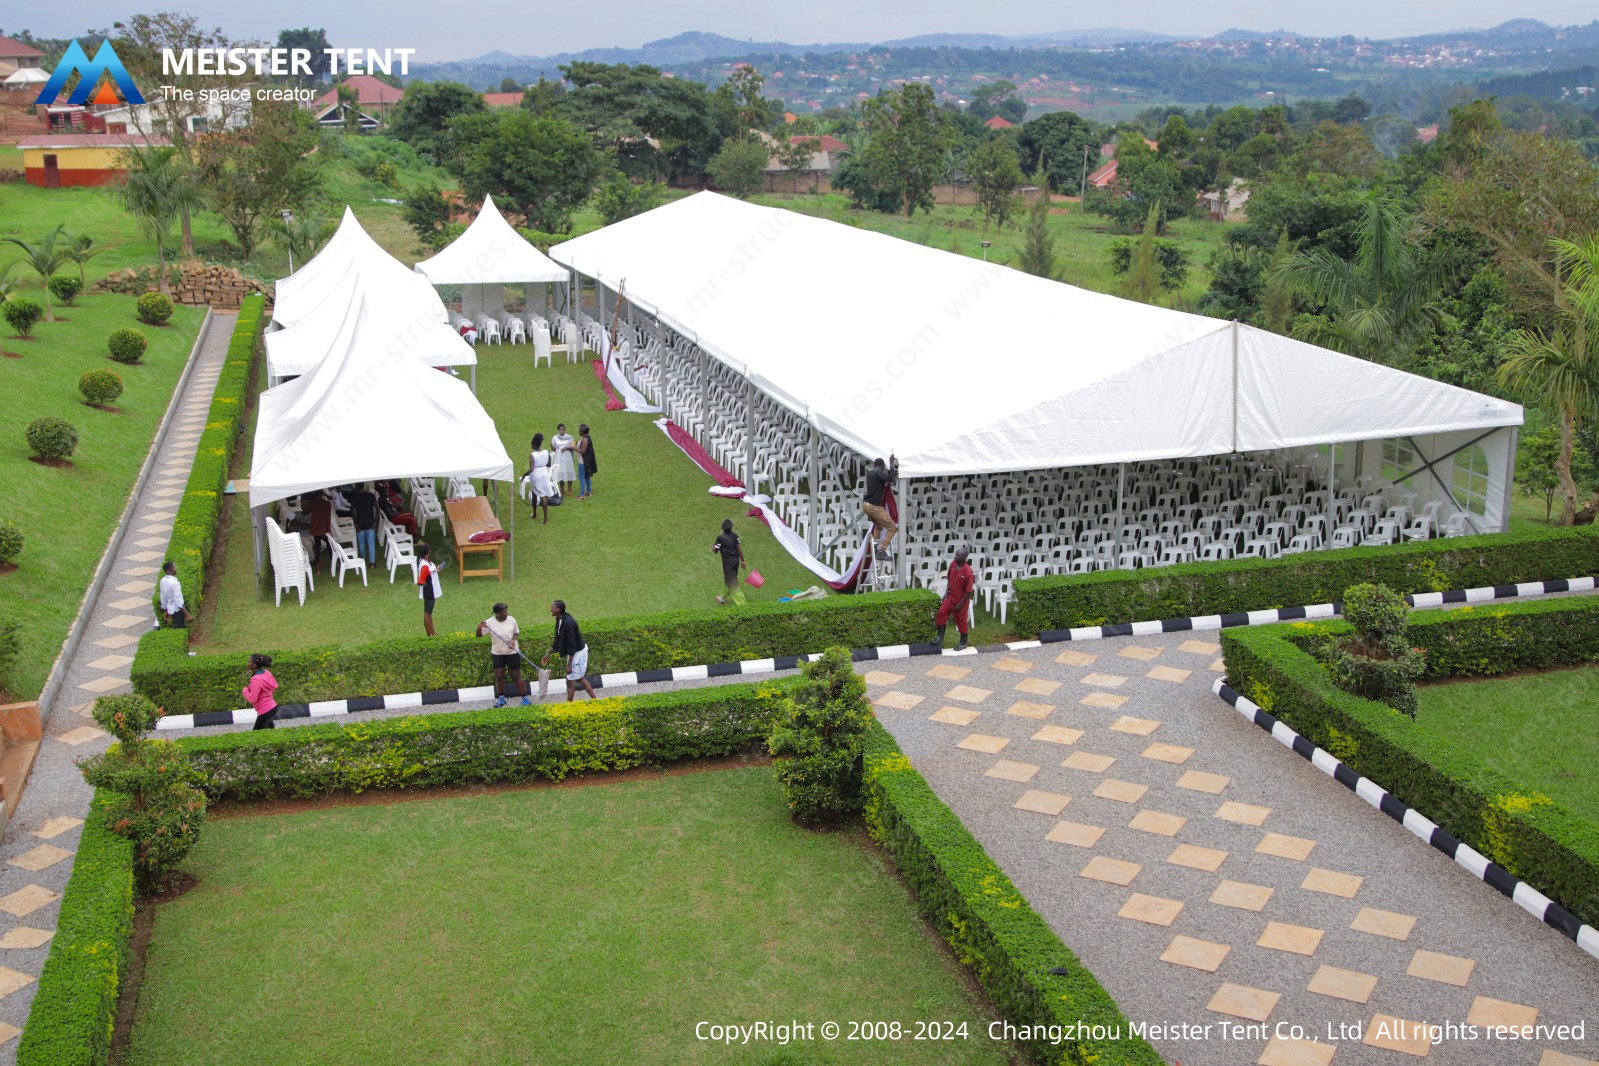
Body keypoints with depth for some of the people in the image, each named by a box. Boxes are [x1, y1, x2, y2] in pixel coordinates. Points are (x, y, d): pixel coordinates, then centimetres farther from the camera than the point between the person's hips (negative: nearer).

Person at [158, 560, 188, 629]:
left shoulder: (163, 581, 1)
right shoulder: (174, 582, -24)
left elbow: (163, 597, 10)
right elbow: (178, 600, -24)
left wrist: (165, 610, 21)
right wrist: (186, 613, -20)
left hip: (170, 610, 8)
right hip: (177, 610, -8)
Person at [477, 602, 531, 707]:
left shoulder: (511, 620, -9)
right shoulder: (490, 622, -13)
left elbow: (516, 632, 6)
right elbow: (479, 635, -11)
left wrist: (513, 640, -14)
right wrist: (479, 628, -33)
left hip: (512, 652, 0)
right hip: (497, 653, 1)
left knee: (516, 675, 2)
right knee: (499, 676, 6)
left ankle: (524, 697, 11)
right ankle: (501, 698, 23)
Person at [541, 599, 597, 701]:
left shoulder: (568, 623, -28)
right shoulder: (560, 620, 1)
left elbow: (571, 645, -27)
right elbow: (558, 641, 14)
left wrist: (569, 665, -24)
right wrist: (548, 654, 18)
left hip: (578, 653, -10)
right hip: (575, 652, 10)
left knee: (570, 681, 1)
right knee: (580, 678, 19)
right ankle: (595, 700, 27)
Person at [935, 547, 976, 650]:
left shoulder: (968, 571, -27)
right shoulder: (952, 564, -7)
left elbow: (969, 591, -21)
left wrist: (960, 604, -17)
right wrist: (946, 593, 1)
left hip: (961, 599, -6)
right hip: (951, 596, 6)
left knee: (961, 620, 7)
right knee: (941, 613, 1)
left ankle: (963, 643, 25)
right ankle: (940, 638, 12)